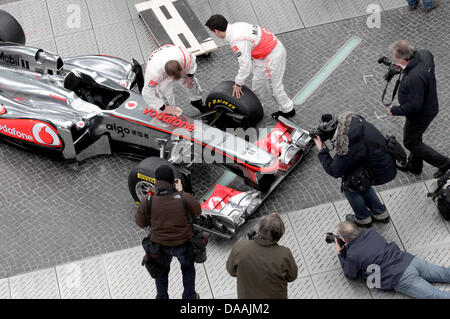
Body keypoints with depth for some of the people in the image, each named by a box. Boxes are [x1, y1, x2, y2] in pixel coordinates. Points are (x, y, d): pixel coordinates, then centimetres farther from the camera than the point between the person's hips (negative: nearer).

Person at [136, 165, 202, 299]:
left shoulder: (147, 202, -21)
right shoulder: (185, 198, -25)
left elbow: (141, 223, -5)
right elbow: (197, 212, -4)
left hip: (160, 246, 1)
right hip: (183, 244, -1)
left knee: (162, 271, 31)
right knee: (188, 268, 31)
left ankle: (162, 297, 48)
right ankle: (189, 296, 46)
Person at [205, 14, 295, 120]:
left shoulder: (237, 41, -30)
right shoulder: (237, 26, -2)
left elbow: (245, 66, -25)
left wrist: (238, 84, -9)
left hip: (272, 57, -9)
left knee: (273, 85, 11)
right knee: (258, 79, 27)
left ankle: (288, 110, 31)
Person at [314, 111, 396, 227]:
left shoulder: (346, 146, -34)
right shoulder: (350, 118, -12)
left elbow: (334, 171, -19)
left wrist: (321, 150, -13)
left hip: (381, 173, -8)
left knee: (348, 186, 12)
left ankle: (363, 219, 33)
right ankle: (380, 214, 42)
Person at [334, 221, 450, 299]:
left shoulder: (352, 256, -10)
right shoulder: (370, 232, 10)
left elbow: (350, 275, 11)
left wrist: (340, 253, 16)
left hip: (401, 278, -7)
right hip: (411, 260, 7)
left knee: (436, 296, -11)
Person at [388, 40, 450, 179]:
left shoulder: (414, 78, -41)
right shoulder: (424, 54, -14)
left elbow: (414, 106, -34)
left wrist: (395, 110, -19)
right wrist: (405, 68, 9)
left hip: (420, 115, -9)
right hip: (430, 107, 9)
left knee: (411, 142, 14)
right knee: (415, 137, 28)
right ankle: (414, 166, 50)